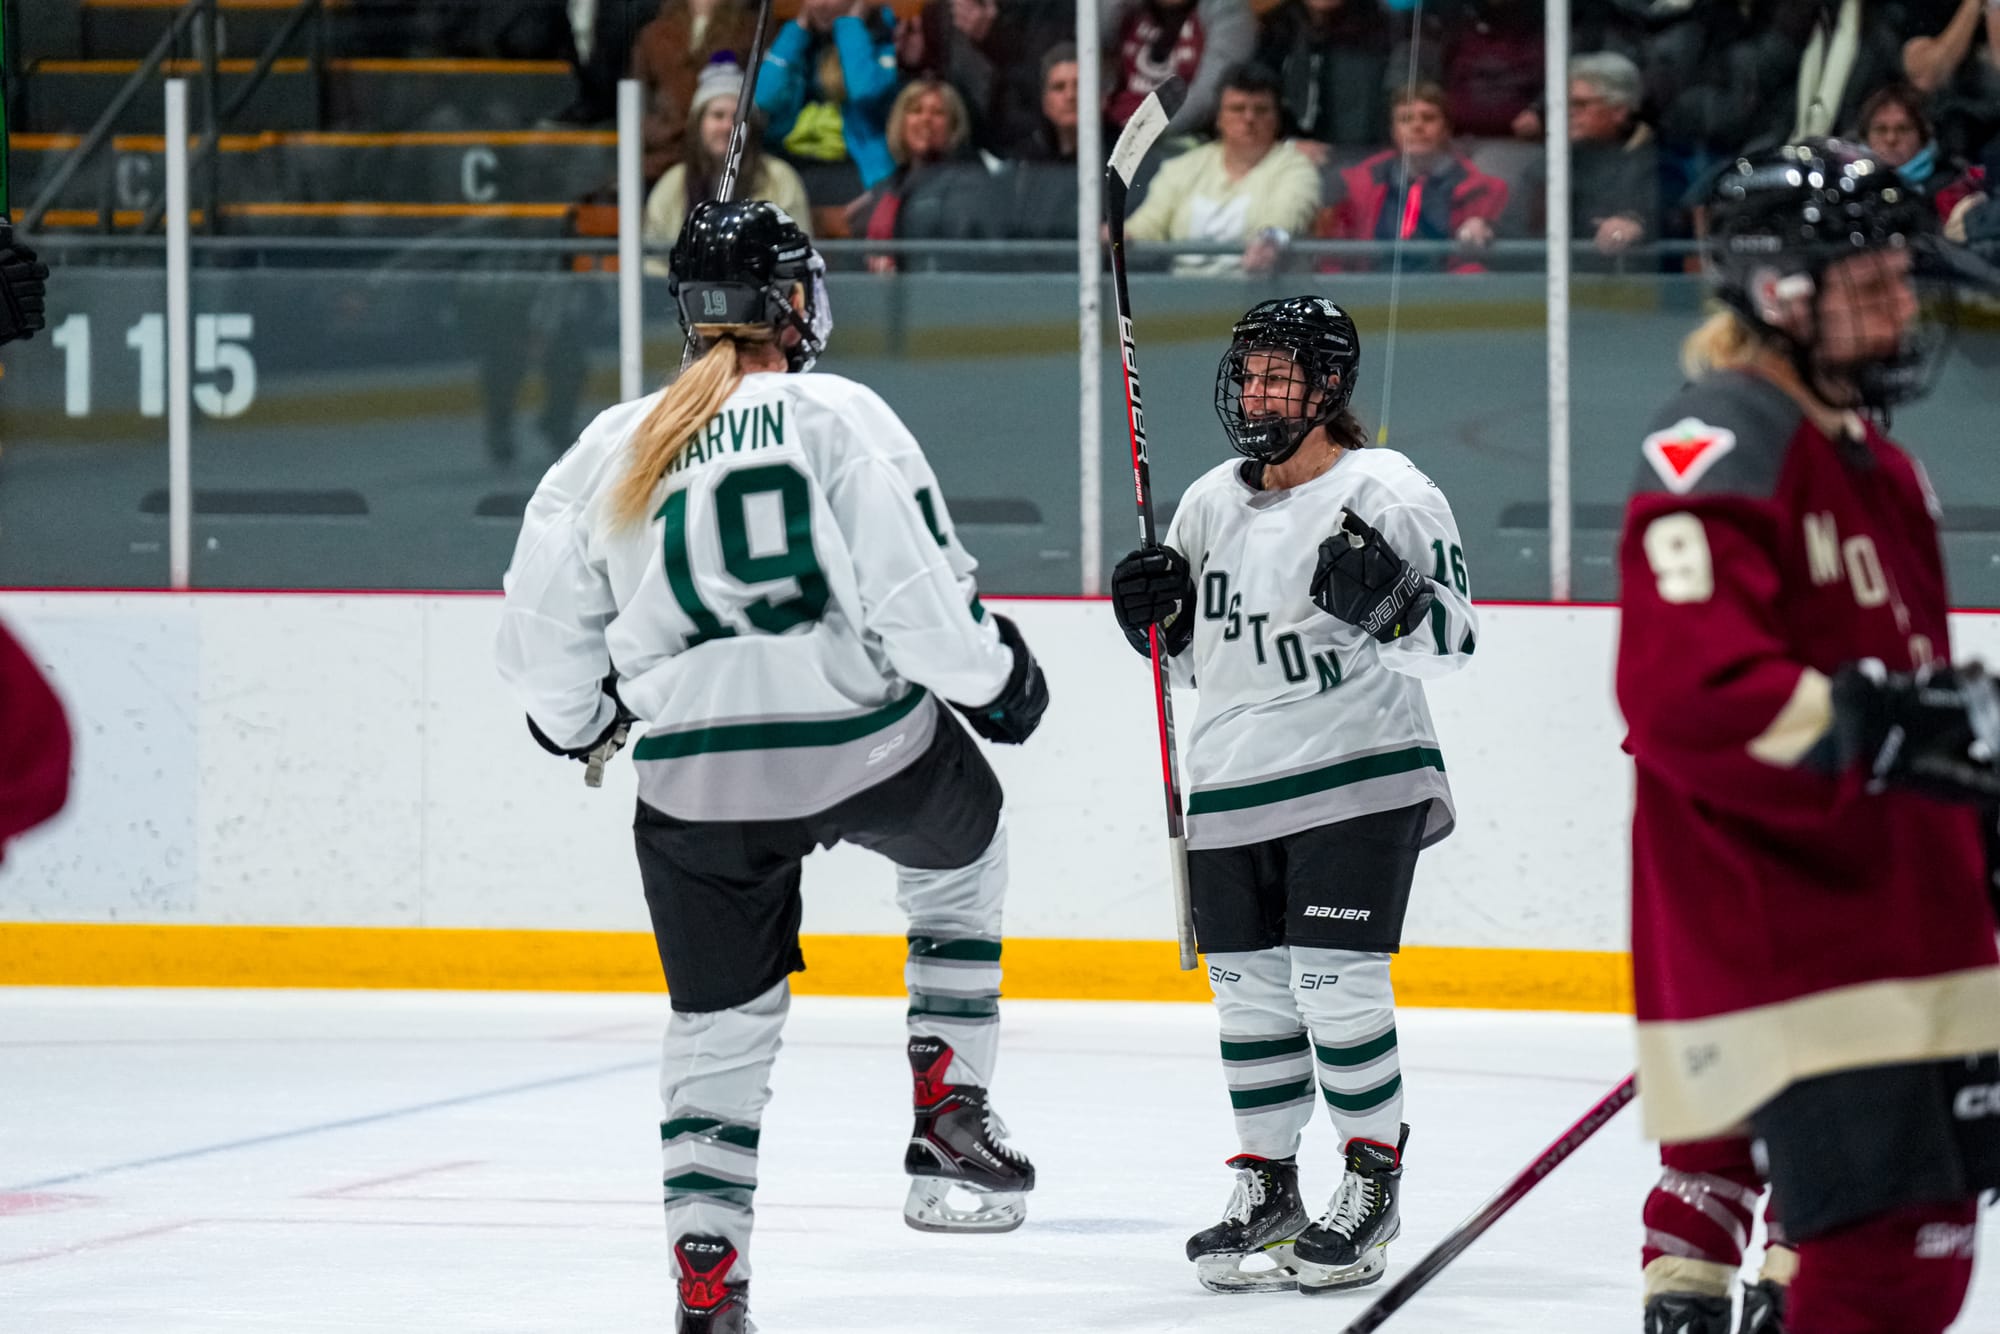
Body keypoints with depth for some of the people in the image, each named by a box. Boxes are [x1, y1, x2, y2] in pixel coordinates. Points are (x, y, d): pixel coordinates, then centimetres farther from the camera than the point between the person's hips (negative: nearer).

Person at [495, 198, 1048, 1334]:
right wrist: (994, 676, 6)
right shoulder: (837, 417, -6)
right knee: (962, 856, 29)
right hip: (870, 744, -2)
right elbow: (919, 592, -11)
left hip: (698, 781, 2)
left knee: (722, 1022, 14)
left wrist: (577, 721, 29)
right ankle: (951, 1121, 20)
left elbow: (545, 632, 9)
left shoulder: (610, 449, 5)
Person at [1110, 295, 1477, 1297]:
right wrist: (1156, 616, 0)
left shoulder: (1389, 494, -8)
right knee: (1249, 990, 8)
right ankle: (1266, 1188, 19)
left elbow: (1450, 639, -9)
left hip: (1357, 776, -6)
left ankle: (1372, 1182, 5)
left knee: (1337, 984, -9)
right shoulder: (1211, 504, 11)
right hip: (1233, 790, 6)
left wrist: (1385, 605, -28)